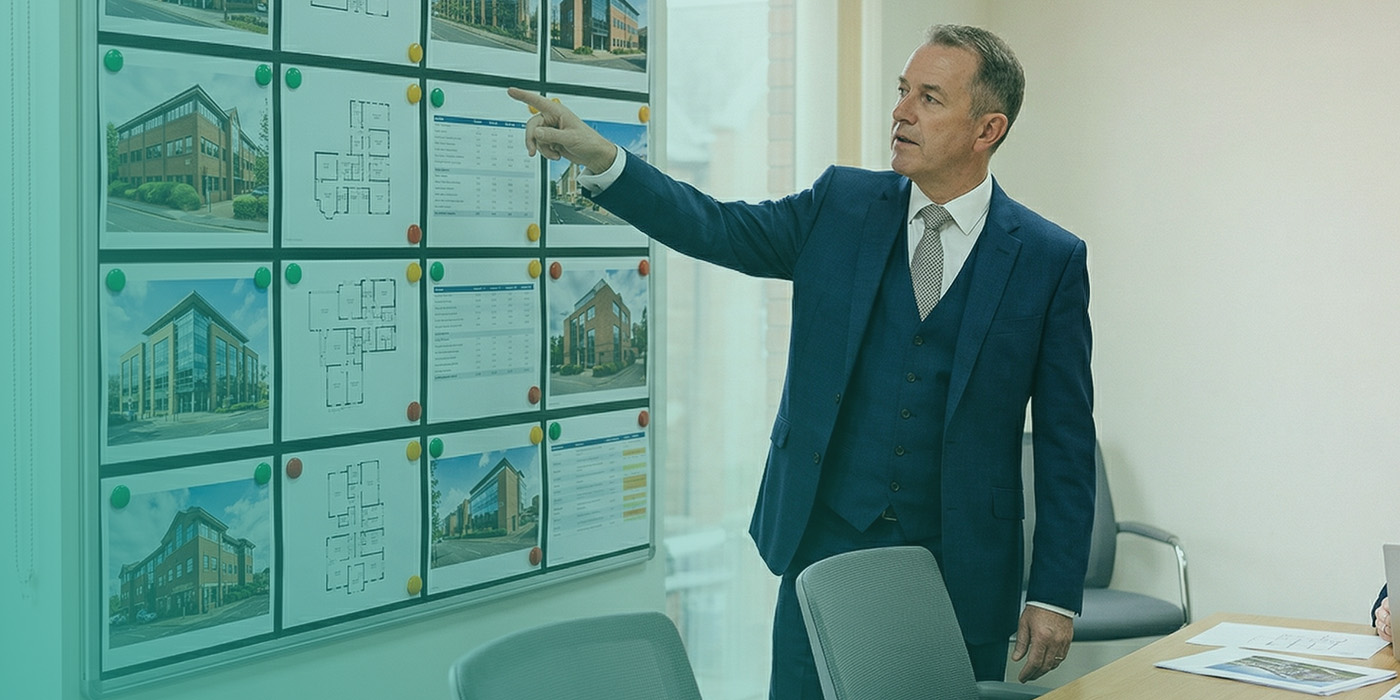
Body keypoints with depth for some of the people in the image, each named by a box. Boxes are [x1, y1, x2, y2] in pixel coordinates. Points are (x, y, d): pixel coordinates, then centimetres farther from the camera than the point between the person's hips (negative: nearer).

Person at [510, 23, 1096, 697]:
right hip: (827, 544, 2)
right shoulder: (843, 206, 4)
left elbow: (1065, 441, -3)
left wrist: (1054, 595, -6)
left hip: (963, 569, -1)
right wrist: (600, 158, -20)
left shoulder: (1051, 259, -4)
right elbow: (714, 227, -4)